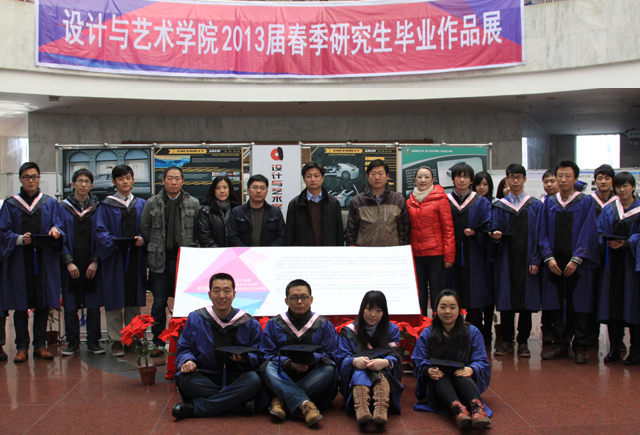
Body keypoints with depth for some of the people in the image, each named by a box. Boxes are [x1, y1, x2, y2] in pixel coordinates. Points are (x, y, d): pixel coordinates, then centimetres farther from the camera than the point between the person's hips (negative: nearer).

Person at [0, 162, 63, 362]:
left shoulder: (51, 203, 11)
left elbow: (59, 227, 6)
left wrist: (55, 230, -18)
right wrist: (19, 239, -18)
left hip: (44, 261, 1)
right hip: (19, 261, -1)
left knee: (43, 305, 4)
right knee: (20, 305, 1)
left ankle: (40, 345, 12)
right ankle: (22, 347, 9)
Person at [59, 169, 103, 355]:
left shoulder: (98, 208, 5)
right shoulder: (63, 208, 4)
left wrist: (95, 261, -8)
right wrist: (68, 262, -10)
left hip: (92, 264, 0)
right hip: (70, 265, 0)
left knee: (93, 305, 3)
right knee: (70, 305, 4)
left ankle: (93, 341, 12)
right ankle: (73, 342, 15)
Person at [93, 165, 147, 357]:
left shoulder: (141, 204, 12)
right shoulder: (107, 205, 3)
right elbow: (99, 230, -5)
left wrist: (142, 240, -11)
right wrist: (113, 242, -21)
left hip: (135, 257, 3)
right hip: (114, 258, -3)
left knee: (134, 298, 6)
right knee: (114, 299, -1)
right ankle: (116, 340, 7)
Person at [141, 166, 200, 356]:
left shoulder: (193, 203, 4)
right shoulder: (152, 203, 4)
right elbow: (144, 229, 10)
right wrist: (156, 248, 10)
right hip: (160, 260, 0)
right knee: (159, 303, 5)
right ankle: (158, 342, 16)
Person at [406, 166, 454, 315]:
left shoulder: (440, 199, -2)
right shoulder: (410, 202, 10)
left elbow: (448, 229, -5)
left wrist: (449, 256, -11)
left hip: (436, 254, -4)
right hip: (416, 255, 4)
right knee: (419, 297, 8)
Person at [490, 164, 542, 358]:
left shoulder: (535, 205, 6)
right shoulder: (499, 206, 9)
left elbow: (539, 235, 1)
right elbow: (495, 232, 6)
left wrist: (536, 260, -7)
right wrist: (495, 236, -18)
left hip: (526, 259, -1)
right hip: (506, 259, 1)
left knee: (526, 298, 1)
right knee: (506, 299, 1)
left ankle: (523, 341, 10)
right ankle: (507, 340, 10)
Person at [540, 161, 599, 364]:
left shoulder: (586, 202, 1)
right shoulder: (549, 203, 10)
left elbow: (588, 233, -6)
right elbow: (544, 233, 7)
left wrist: (576, 259, -14)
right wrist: (549, 257, -8)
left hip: (578, 264, -3)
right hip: (555, 263, 3)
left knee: (579, 305, 1)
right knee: (557, 305, 6)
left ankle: (580, 348, 10)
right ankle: (560, 345, 16)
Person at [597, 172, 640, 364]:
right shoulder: (608, 209, 12)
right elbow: (600, 233, 7)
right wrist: (609, 242, -13)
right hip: (612, 263, 3)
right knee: (612, 304, 1)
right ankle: (614, 348, 9)